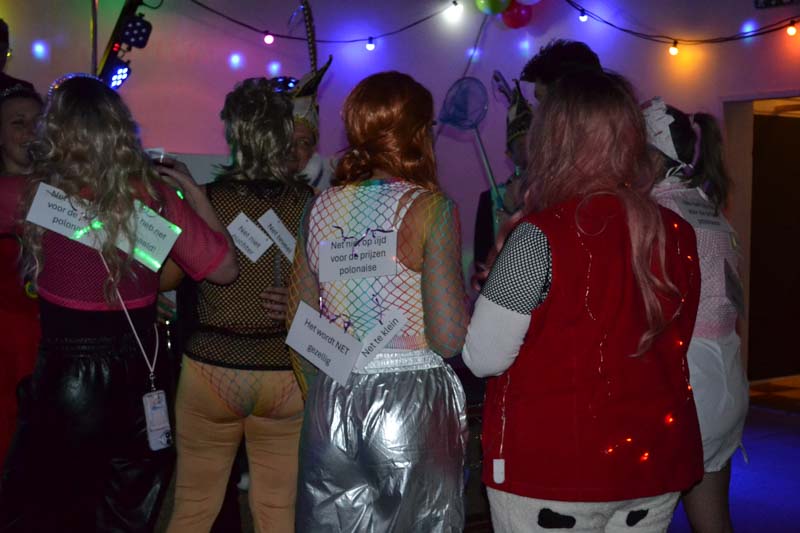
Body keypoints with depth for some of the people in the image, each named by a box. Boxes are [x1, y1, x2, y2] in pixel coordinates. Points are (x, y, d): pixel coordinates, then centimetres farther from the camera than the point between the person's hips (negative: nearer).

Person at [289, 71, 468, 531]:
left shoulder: (322, 207, 3)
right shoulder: (430, 207, -11)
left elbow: (299, 324, 8)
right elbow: (450, 339, -15)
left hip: (332, 403, 4)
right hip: (413, 403, -4)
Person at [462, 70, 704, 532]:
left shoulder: (542, 236, -18)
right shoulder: (677, 234, -1)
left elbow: (484, 358, -13)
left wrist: (494, 293, 6)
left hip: (554, 467, -5)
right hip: (658, 461, 6)